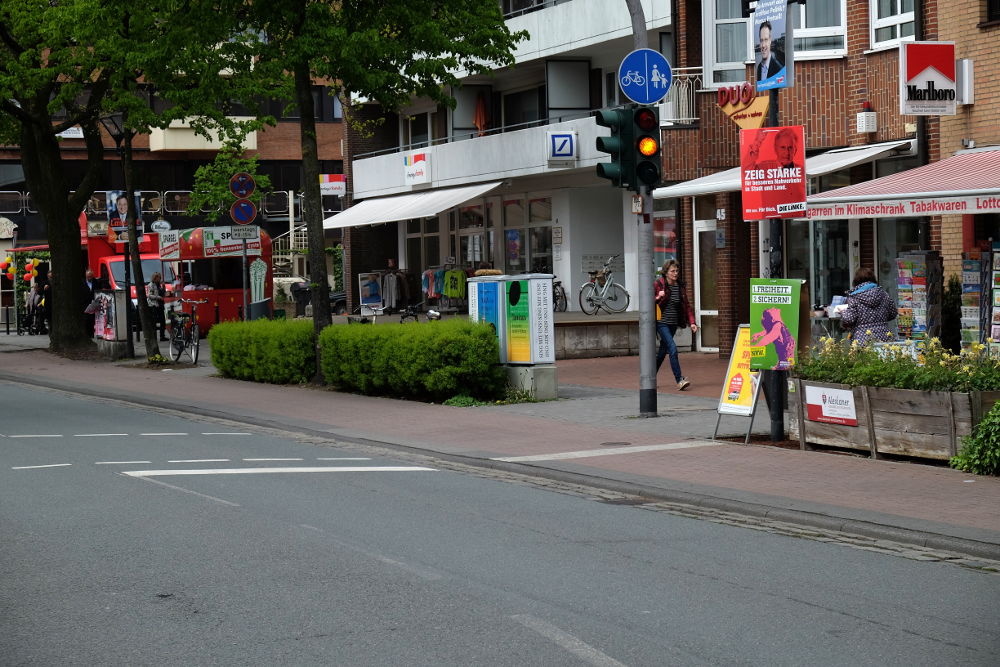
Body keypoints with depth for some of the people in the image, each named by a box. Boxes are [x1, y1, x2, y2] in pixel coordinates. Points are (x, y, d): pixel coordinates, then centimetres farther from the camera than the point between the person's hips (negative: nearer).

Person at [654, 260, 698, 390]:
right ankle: (679, 380, -20)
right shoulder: (658, 285, -7)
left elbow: (686, 306, 12)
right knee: (672, 348, -18)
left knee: (663, 351, 12)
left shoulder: (680, 286, 9)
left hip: (673, 324, 6)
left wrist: (692, 322, 2)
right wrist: (658, 297, -23)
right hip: (661, 323, -6)